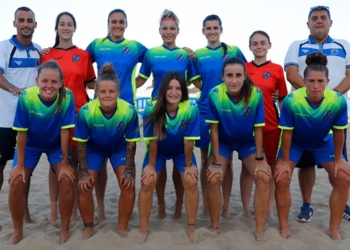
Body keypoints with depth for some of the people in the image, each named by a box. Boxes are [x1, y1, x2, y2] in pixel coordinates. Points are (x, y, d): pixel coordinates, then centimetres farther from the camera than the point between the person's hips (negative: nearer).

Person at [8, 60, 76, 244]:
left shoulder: (67, 96, -29)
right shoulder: (26, 97, -29)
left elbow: (65, 131, -22)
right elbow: (22, 133, -19)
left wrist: (65, 164, -17)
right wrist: (19, 165, -13)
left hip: (57, 145, 0)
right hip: (30, 144, 1)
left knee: (66, 180, -16)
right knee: (16, 182, -11)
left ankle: (65, 231, 5)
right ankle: (18, 232, 12)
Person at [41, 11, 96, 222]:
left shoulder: (84, 55, 7)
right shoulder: (47, 55, 7)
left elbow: (90, 83, 10)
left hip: (79, 112, 0)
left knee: (77, 160, 4)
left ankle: (75, 208, 15)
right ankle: (54, 209, 17)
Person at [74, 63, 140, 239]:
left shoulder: (129, 111, -32)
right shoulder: (86, 112, -33)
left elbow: (131, 143, -18)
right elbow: (81, 143, -18)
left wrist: (129, 170, -15)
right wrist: (84, 171, -16)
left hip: (119, 149, 0)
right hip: (94, 149, 0)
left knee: (128, 184, -10)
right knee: (84, 186, -9)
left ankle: (122, 228, 10)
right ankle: (89, 228, 14)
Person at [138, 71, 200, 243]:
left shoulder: (191, 109, -32)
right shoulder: (152, 109, -32)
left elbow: (189, 141, -22)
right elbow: (152, 140, -22)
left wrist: (189, 164, -12)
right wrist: (151, 165, -12)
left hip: (181, 151, 0)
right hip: (158, 150, 0)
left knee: (191, 182, -11)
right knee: (147, 183, -10)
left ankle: (191, 229, 8)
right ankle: (143, 230, 7)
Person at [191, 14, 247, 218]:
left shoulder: (234, 51, 3)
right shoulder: (197, 54, 7)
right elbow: (198, 83, 7)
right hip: (205, 111, 1)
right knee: (206, 160, 7)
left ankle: (226, 206, 16)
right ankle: (206, 205, 18)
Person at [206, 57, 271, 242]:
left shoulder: (256, 94, -25)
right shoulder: (215, 94, -26)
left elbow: (258, 129, -15)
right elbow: (214, 130, -18)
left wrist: (260, 160, -13)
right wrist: (216, 162, -16)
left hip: (248, 142, 1)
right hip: (223, 141, 0)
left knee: (264, 178, -16)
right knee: (213, 179, -17)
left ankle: (259, 232, -1)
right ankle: (214, 227, 6)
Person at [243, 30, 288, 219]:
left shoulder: (277, 69, 1)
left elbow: (283, 99, 5)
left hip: (271, 125, 0)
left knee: (271, 167, 8)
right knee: (247, 167, 8)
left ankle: (270, 210, 21)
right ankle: (246, 211, 20)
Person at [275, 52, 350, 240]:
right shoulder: (291, 100, -34)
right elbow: (287, 132, -21)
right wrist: (285, 160, -13)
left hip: (323, 141, 2)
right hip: (295, 142, -2)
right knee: (282, 178, -15)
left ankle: (334, 230, 11)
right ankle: (284, 228, 5)